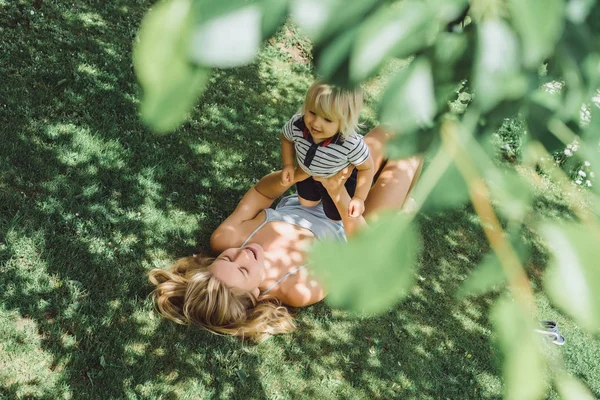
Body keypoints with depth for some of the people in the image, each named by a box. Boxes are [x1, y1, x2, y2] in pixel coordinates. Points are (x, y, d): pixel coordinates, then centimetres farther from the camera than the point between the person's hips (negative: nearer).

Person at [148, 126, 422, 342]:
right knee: (407, 160, 12)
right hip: (343, 226, -4)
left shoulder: (223, 240, -33)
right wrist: (340, 196, -44)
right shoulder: (301, 291, -43)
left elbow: (259, 193, -17)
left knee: (384, 133, 13)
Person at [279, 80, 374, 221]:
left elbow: (367, 168, -24)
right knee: (306, 202, 30)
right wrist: (288, 165, -14)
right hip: (307, 173, 3)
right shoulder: (296, 125, -36)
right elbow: (286, 138, -9)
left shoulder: (351, 145, -46)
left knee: (335, 217, 20)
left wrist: (359, 198, -21)